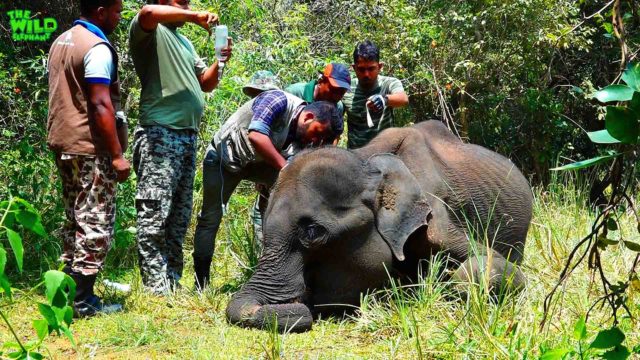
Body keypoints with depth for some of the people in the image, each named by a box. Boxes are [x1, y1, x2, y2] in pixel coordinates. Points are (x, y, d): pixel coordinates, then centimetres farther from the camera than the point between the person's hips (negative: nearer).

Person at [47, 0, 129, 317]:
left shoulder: (62, 41, 14)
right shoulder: (97, 47, -15)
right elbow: (100, 104, -21)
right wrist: (117, 154, -19)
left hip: (63, 143, 9)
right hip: (90, 148, -9)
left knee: (75, 220, 15)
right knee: (95, 224, -5)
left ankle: (71, 294, 18)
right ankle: (82, 302, -4)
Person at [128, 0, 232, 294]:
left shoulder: (184, 42, 26)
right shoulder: (151, 33, 0)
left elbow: (206, 83, 25)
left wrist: (220, 62, 6)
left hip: (187, 136, 9)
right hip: (160, 134, -9)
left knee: (180, 216, 10)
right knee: (155, 216, -10)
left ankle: (173, 283, 15)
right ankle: (156, 289, -11)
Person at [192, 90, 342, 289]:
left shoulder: (306, 141, -11)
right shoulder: (278, 101, -30)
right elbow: (256, 136, -43)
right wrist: (285, 167, -41)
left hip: (257, 163, 5)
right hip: (223, 158, -5)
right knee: (211, 217, -5)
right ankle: (201, 283, 6)